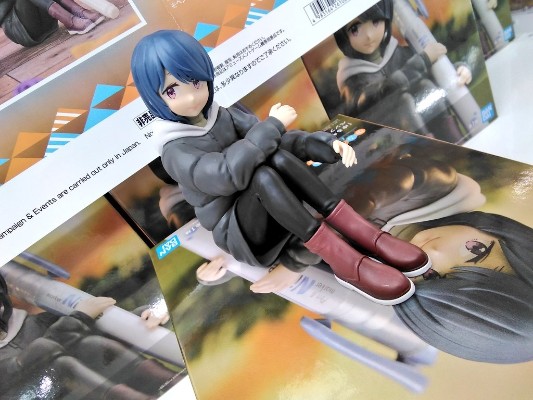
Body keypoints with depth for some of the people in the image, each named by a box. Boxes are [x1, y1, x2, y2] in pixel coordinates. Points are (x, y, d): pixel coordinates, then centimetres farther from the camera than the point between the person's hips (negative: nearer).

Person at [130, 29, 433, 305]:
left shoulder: (222, 116, 3)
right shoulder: (175, 151, -16)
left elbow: (278, 142, -4)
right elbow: (227, 173, -35)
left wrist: (328, 145, -19)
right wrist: (273, 124, -27)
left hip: (273, 211, 5)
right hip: (236, 231, -5)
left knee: (279, 157, -26)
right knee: (263, 174, -35)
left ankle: (366, 235, -28)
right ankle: (344, 261, -33)